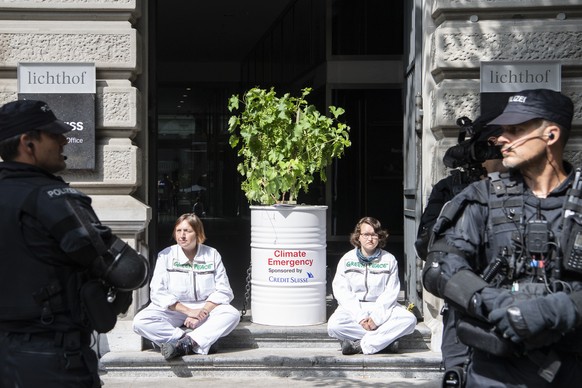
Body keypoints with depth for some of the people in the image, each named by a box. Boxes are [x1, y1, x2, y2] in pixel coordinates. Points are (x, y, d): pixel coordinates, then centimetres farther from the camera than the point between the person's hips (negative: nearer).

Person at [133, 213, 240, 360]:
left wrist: (202, 312, -19)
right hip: (172, 310, 0)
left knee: (232, 314, -29)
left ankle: (186, 343, -37)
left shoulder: (212, 255, 2)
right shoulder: (166, 255, 0)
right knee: (140, 321, -28)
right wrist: (188, 311, -18)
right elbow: (157, 293, -8)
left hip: (206, 308, 0)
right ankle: (200, 342, -30)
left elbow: (223, 291, -3)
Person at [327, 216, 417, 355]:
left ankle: (359, 345, -26)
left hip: (382, 307, 1)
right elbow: (341, 292, -5)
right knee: (333, 325, -31)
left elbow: (391, 293, -4)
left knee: (409, 319, -27)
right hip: (353, 308, 0)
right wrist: (360, 317, -18)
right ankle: (386, 338, -19)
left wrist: (377, 317, -18)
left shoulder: (389, 260, 4)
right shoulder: (347, 260, 4)